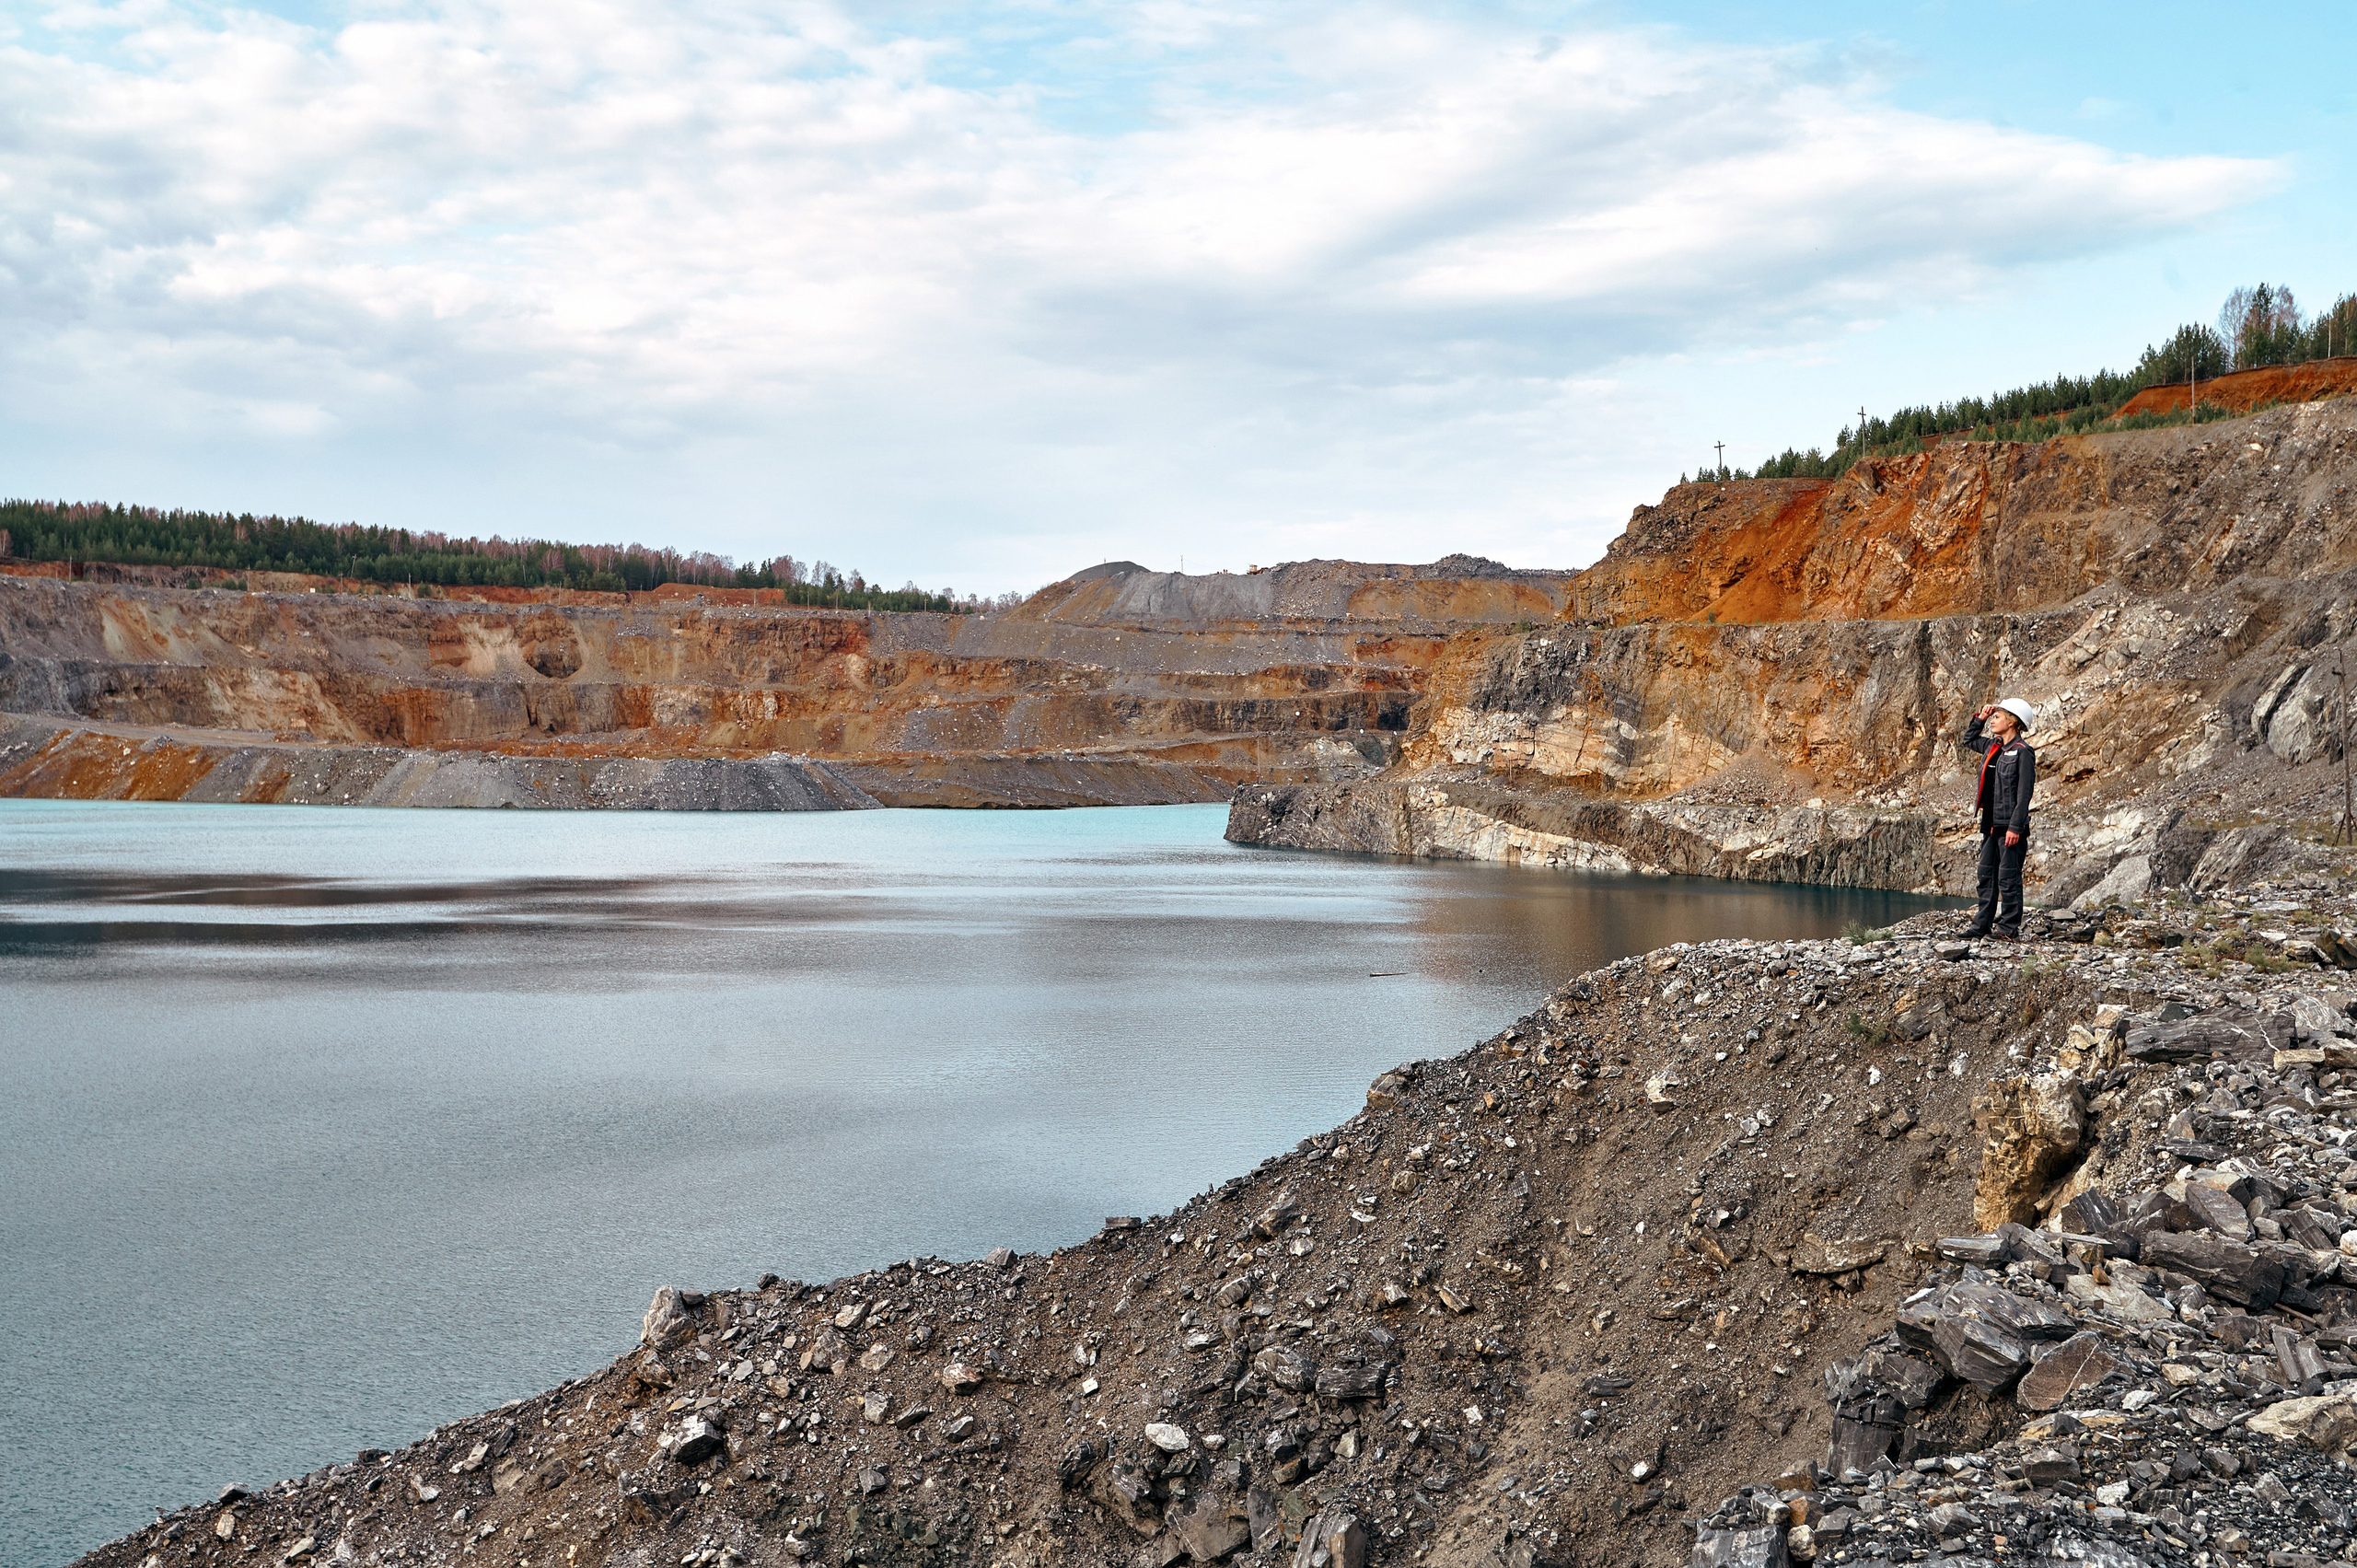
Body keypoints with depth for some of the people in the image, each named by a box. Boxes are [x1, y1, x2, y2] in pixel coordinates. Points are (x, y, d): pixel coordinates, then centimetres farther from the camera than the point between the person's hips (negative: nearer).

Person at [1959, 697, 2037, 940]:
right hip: (1991, 824, 8)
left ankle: (2009, 928, 1)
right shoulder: (1992, 746, 12)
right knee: (1987, 874, 11)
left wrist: (2015, 827, -20)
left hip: (2010, 826, -8)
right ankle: (1983, 924, 18)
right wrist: (1979, 719, 17)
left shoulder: (2022, 752, -12)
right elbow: (1969, 740, 33)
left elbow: (2024, 793, -15)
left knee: (2008, 877, -4)